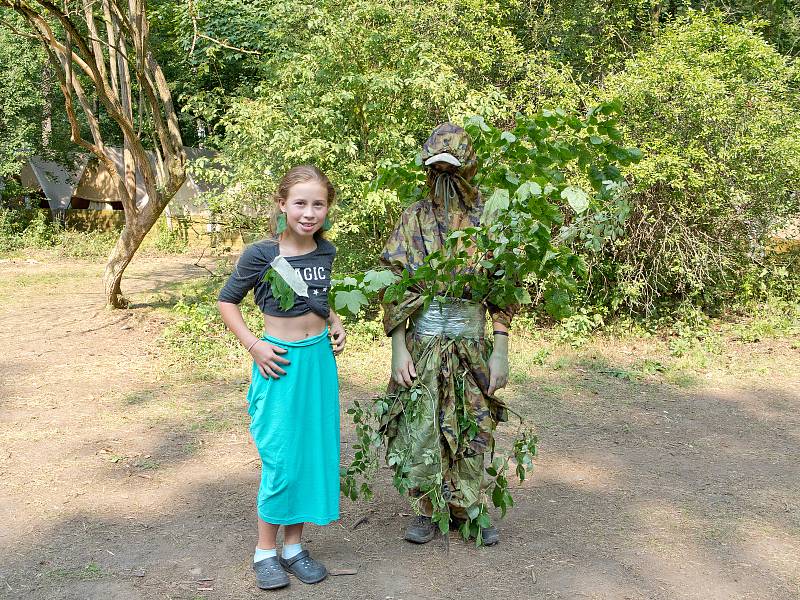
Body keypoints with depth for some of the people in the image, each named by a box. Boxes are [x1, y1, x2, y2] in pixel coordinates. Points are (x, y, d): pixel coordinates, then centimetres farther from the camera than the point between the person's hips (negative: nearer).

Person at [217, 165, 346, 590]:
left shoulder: (325, 252, 3)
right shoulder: (261, 255, -12)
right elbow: (226, 302, -2)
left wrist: (335, 323, 5)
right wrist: (253, 345, -10)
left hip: (320, 359, 5)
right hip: (280, 363, -5)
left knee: (313, 453, 10)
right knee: (281, 460, -2)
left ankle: (293, 545, 24)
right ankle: (265, 550, 17)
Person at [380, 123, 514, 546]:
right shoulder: (414, 218, 0)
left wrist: (500, 352, -5)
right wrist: (398, 348, -8)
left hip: (472, 347, 0)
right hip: (423, 346, 0)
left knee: (473, 431, 7)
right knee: (422, 430, 4)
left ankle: (468, 508, 25)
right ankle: (427, 509, 22)